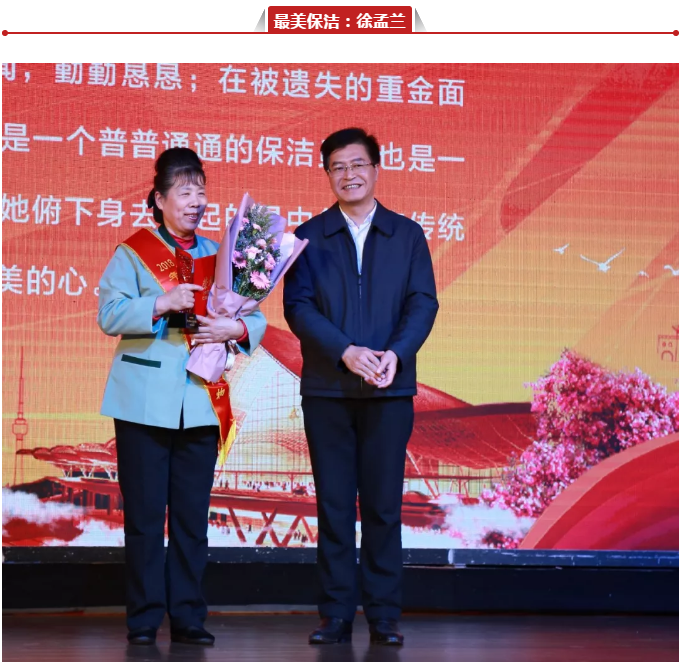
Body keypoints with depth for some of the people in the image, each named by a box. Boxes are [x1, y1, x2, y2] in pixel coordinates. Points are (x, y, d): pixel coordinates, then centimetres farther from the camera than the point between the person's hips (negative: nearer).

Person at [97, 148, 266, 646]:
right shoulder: (133, 253, 6)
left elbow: (256, 318, 9)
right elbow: (110, 314, -6)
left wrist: (236, 329, -12)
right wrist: (163, 303, -17)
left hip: (201, 404, 3)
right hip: (145, 404, -3)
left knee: (193, 517, 3)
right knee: (145, 515, -1)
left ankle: (188, 617, 10)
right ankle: (144, 619, 7)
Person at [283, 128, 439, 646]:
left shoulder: (407, 235, 10)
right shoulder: (309, 237, 8)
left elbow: (423, 302, 2)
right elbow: (297, 306, -2)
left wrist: (396, 353, -15)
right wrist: (346, 352, -16)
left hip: (390, 390, 0)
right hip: (326, 389, 0)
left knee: (383, 505, 1)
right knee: (334, 505, 3)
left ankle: (384, 616, 8)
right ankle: (336, 615, 9)